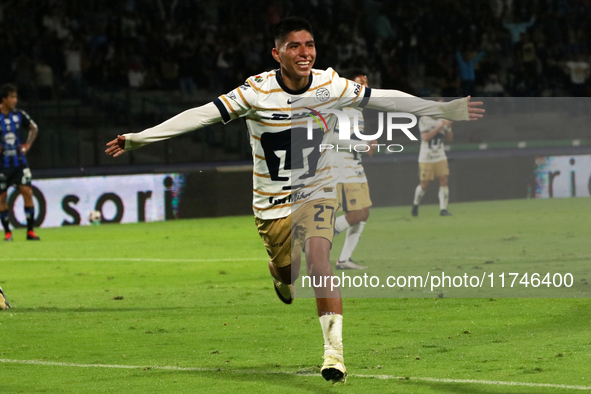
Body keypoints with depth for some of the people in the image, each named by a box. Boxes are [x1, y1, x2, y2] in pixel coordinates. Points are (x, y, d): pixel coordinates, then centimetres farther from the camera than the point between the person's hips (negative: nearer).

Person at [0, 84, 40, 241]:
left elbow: (34, 128, 21)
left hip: (19, 161, 2)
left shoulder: (19, 115, 3)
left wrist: (28, 144, 9)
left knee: (27, 191, -8)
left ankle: (30, 231, -3)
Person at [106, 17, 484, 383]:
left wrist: (444, 110, 2)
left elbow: (385, 99, -1)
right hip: (272, 202, 0)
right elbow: (201, 115, -18)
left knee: (318, 257, -23)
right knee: (287, 271, 8)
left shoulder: (331, 85, -12)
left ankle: (334, 350, -23)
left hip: (316, 192, 0)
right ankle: (281, 272, 50)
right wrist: (139, 138, -21)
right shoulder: (257, 92, -18)